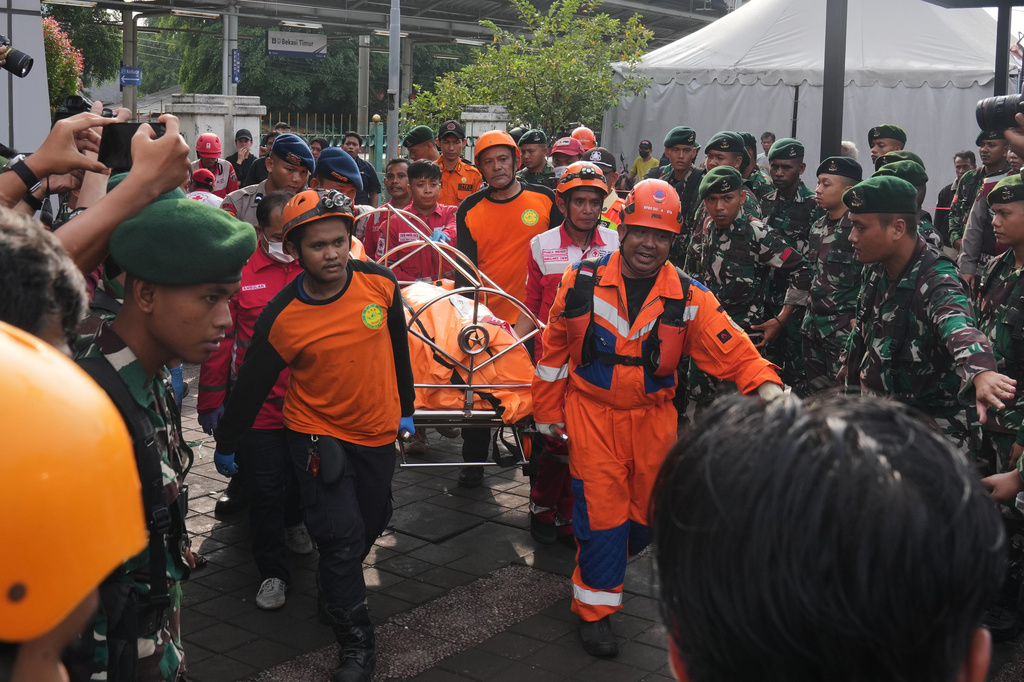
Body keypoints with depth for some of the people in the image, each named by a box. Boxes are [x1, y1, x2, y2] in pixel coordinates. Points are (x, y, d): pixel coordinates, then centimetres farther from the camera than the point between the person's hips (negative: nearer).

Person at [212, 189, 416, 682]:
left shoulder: (380, 283, -11)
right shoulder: (283, 318, -18)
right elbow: (251, 386, -5)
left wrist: (404, 407, 14)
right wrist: (225, 444, 5)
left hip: (378, 433, 4)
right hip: (318, 434, -4)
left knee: (372, 524, 17)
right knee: (342, 534, -8)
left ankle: (333, 596, 45)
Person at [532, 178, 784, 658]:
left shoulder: (688, 299, -7)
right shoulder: (582, 282, -8)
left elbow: (734, 351, -13)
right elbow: (553, 350, 2)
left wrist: (765, 383, -33)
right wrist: (548, 412, 5)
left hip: (653, 416, 3)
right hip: (592, 412, -2)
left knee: (646, 512, 14)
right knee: (602, 510, -4)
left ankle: (601, 566, 45)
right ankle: (594, 608, 14)